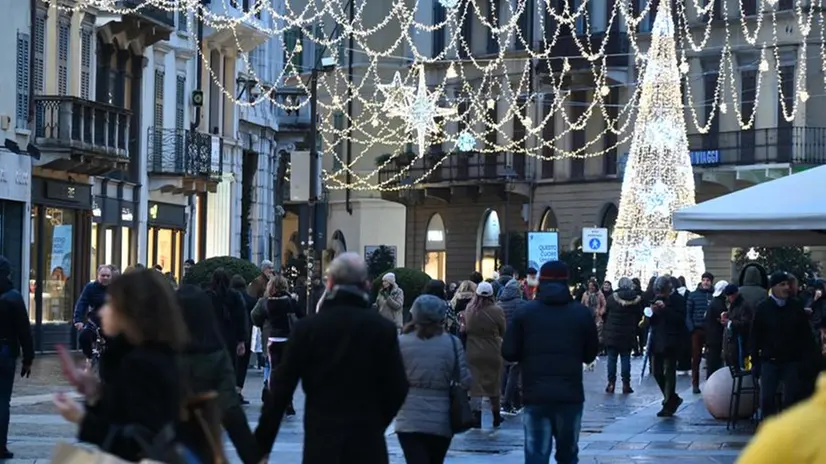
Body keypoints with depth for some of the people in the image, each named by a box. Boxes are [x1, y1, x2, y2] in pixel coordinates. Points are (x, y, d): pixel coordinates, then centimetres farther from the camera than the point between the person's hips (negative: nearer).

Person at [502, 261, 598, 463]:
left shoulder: (525, 312, 0)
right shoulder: (581, 313, 2)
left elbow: (509, 353, -3)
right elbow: (590, 354, 7)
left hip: (535, 395, -1)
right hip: (571, 394, 1)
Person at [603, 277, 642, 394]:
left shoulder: (612, 298, -8)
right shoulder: (637, 300, -4)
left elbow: (605, 314, 0)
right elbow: (639, 316, 3)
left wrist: (606, 329, 13)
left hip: (612, 333, -1)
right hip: (628, 335, 1)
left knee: (612, 358, 6)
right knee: (625, 359, 5)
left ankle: (611, 383, 7)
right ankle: (626, 384, 3)